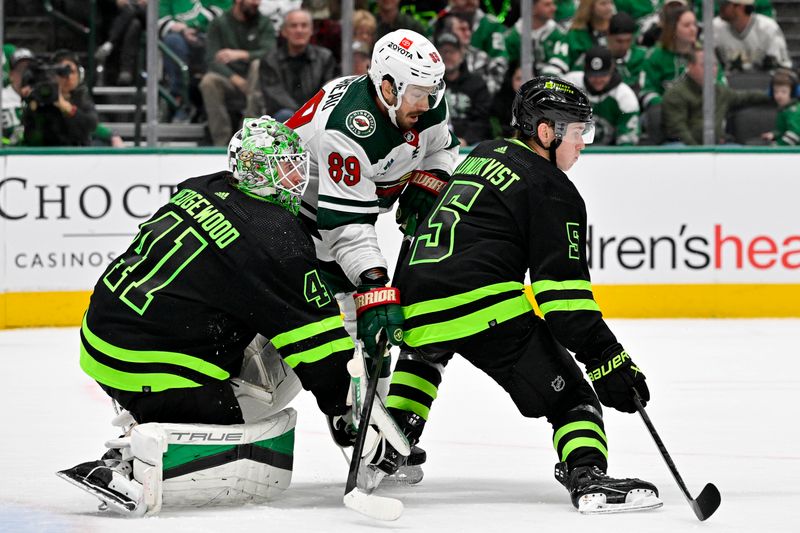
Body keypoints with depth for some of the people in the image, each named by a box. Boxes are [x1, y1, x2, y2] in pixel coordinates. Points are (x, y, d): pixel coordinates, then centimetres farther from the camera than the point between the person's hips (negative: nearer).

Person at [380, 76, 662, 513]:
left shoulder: (483, 155, 23)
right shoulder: (553, 190, -1)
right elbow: (562, 288, -10)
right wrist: (605, 358, -13)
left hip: (415, 297, 8)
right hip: (484, 304, -8)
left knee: (422, 355, 41)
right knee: (567, 393, -3)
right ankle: (588, 477, -23)